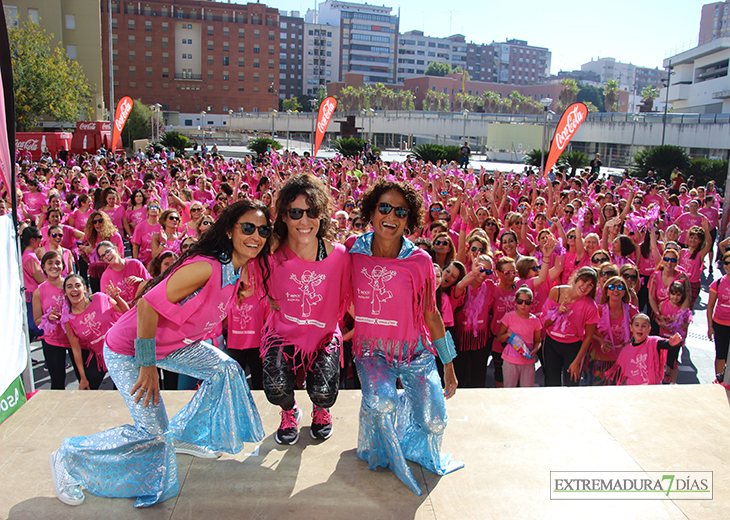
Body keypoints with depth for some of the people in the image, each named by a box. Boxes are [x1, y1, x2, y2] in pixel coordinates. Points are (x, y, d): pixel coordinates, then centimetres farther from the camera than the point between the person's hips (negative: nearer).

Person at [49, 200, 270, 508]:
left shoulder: (241, 269, -5)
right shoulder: (205, 267, -32)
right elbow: (149, 305, -32)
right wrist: (147, 365, -25)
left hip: (173, 344, 8)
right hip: (127, 350, -8)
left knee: (226, 369, 4)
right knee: (154, 433, -6)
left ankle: (184, 436, 25)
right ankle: (68, 460, 15)